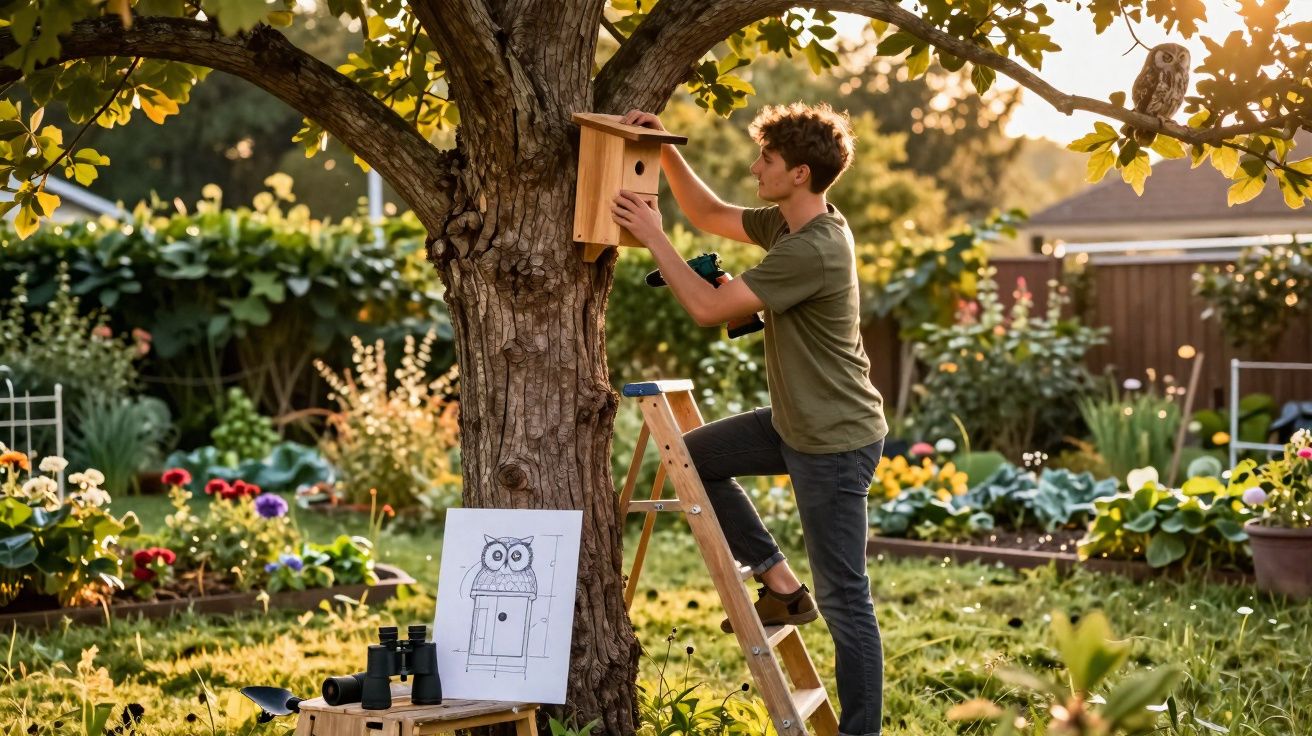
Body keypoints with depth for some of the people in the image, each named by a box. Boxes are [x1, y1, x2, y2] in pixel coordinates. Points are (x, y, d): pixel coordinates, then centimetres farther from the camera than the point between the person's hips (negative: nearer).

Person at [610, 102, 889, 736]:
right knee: (694, 456, 19)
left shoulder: (813, 251, -26)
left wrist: (654, 238, -14)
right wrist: (666, 153, 7)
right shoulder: (787, 223, 4)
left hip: (835, 444, -10)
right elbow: (711, 216, 19)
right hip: (794, 423, 10)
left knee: (843, 600, -3)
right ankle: (779, 582, 19)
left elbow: (709, 307, -22)